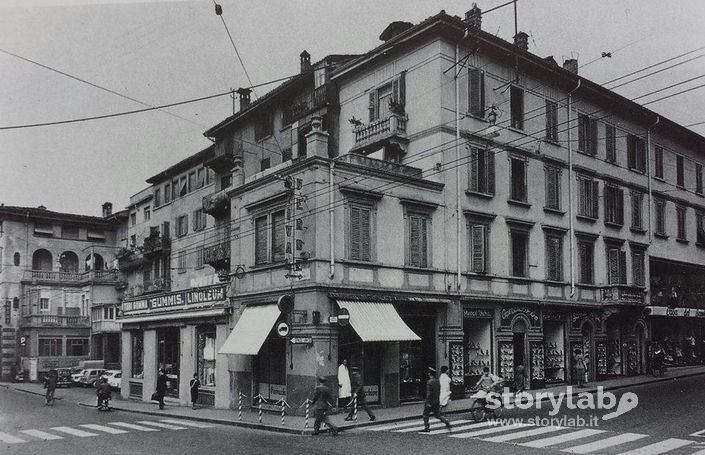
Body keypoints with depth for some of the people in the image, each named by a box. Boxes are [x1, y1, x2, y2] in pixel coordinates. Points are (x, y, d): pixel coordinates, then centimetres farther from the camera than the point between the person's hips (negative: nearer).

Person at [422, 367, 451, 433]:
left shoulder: (429, 382, -16)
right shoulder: (438, 381, 7)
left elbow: (428, 393, -20)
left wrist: (427, 402, -19)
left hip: (430, 402, -7)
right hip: (437, 401, 7)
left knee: (426, 414, 10)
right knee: (437, 415, 13)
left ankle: (426, 428, 12)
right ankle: (446, 421, -9)